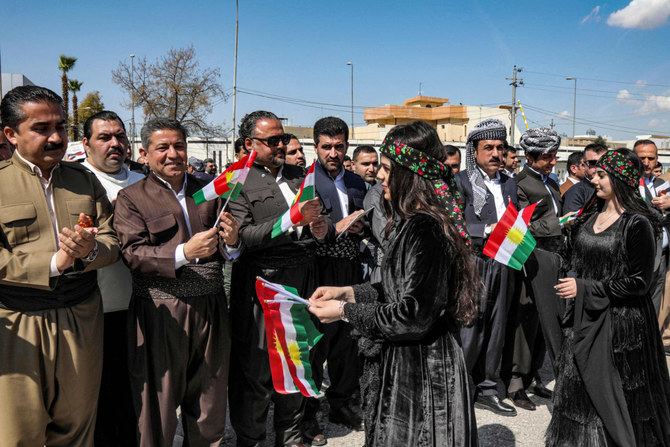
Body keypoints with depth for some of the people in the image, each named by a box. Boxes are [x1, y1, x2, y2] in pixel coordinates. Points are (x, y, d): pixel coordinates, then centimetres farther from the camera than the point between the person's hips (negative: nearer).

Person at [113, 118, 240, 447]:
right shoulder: (131, 198, 1)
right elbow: (133, 254, -10)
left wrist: (231, 241, -9)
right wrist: (183, 253, -23)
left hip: (210, 309, 4)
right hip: (161, 315, -3)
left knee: (209, 405, 13)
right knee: (159, 403, 8)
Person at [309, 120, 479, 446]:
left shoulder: (425, 229, -25)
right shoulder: (414, 222, 7)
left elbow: (414, 315, -25)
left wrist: (345, 311, -17)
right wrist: (349, 292, 6)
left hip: (418, 370, -9)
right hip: (409, 361, 9)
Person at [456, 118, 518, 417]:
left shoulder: (509, 184, 15)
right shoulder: (461, 182, -5)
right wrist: (487, 230, -18)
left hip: (503, 266, 6)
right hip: (473, 265, -6)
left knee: (495, 329, 12)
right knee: (470, 332, -5)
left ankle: (486, 389, 25)